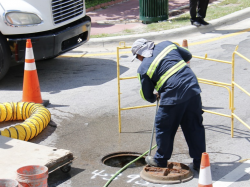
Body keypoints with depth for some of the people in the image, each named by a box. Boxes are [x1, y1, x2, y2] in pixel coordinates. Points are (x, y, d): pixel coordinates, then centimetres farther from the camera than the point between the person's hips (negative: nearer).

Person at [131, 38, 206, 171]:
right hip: (193, 88, 5)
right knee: (195, 126, 14)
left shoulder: (143, 68, 1)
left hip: (173, 96, -5)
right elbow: (188, 56, 24)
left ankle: (160, 161, 30)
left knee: (163, 127, 15)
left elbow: (147, 96, 11)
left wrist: (154, 97, 33)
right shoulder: (167, 45, 12)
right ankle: (199, 161, 21)